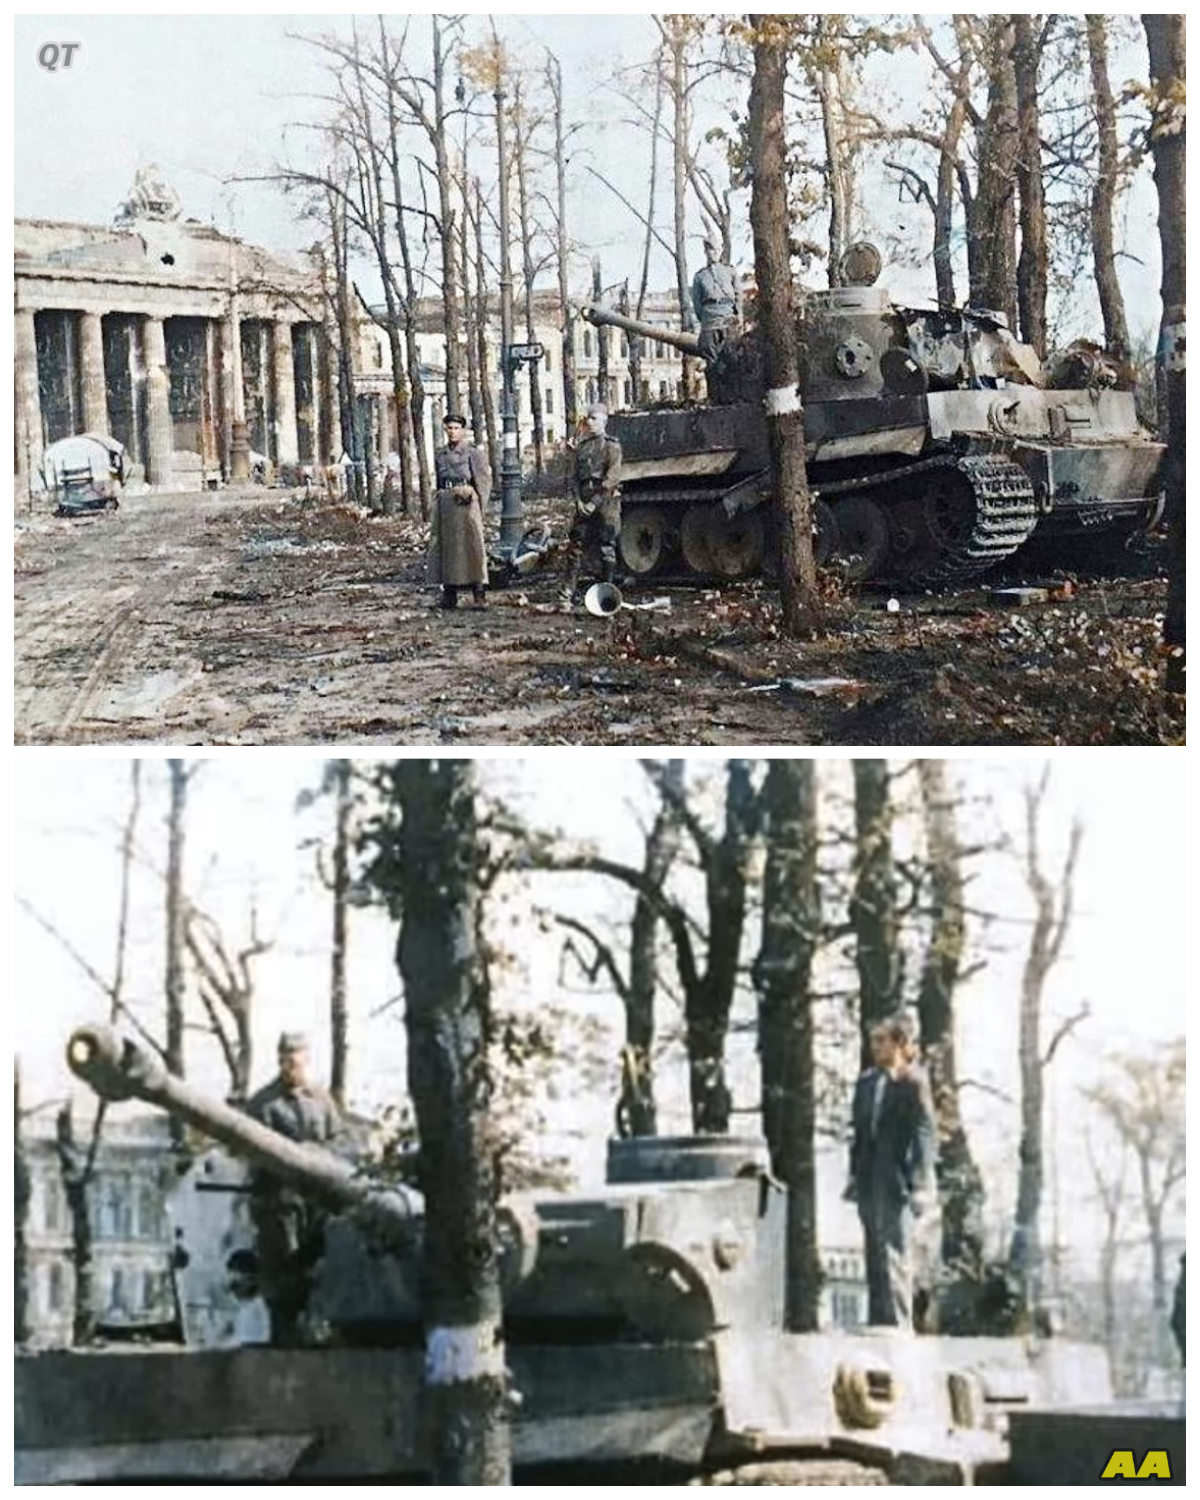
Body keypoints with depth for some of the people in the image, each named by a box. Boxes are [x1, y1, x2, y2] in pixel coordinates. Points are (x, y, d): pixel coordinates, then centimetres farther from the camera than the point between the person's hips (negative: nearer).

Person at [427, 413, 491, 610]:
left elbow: (484, 482, -1)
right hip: (445, 505, 5)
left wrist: (479, 509, -5)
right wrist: (439, 503, 13)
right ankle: (449, 594, 7)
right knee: (446, 547, 2)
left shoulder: (473, 453, 0)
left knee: (472, 546, -7)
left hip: (467, 504, -5)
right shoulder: (440, 455, 14)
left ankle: (479, 594, -5)